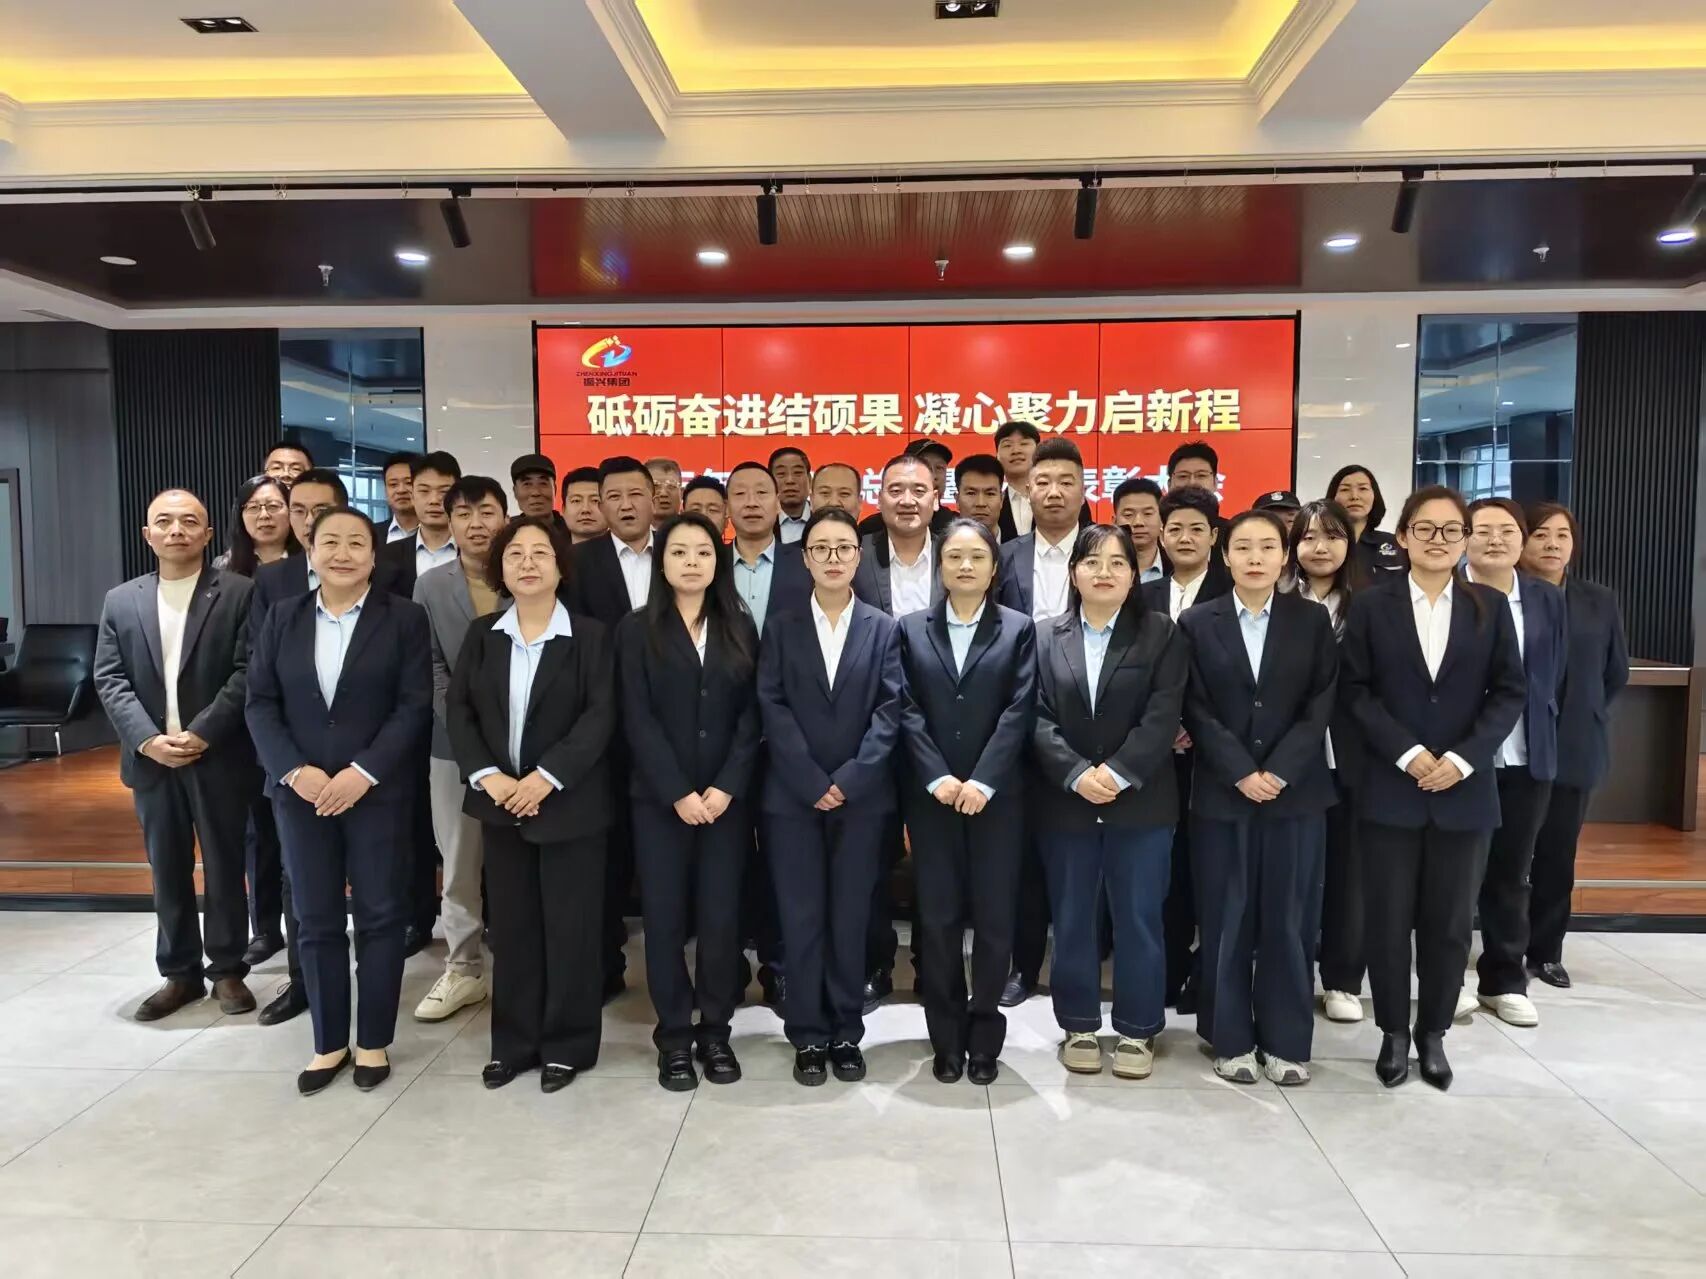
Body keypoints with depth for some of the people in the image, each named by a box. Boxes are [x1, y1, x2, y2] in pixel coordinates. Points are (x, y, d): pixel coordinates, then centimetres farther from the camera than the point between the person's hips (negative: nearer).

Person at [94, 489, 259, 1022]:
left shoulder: (239, 593, -3)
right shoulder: (120, 601, 9)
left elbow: (248, 673, -10)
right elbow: (109, 680, 3)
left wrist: (202, 734, -17)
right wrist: (147, 740, -11)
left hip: (219, 758, -3)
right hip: (151, 759, 4)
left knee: (225, 867, 6)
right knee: (167, 871, 12)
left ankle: (227, 969, 19)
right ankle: (180, 972, 24)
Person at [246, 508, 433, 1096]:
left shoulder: (405, 618, -2)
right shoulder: (282, 617, 8)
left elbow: (415, 706, -8)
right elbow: (260, 703, 4)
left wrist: (363, 772, -16)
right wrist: (294, 770, -10)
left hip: (378, 792, -2)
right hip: (301, 792, 3)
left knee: (380, 916, 6)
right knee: (316, 920, 9)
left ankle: (374, 1041, 20)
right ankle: (329, 1042, 24)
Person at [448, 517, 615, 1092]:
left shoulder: (590, 635, -3)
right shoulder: (481, 634, 8)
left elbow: (600, 716, -11)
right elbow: (458, 709, 3)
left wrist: (546, 777, -19)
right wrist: (487, 776, -12)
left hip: (569, 802, -3)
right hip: (501, 801, 4)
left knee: (570, 927, 4)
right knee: (511, 926, 11)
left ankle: (567, 1044, 18)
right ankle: (513, 1042, 25)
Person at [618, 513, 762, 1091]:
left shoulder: (740, 629, 8)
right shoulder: (637, 630, 2)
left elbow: (751, 716, 2)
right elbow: (638, 720, -5)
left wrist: (727, 787, -9)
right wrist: (678, 793, -12)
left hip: (726, 797, 1)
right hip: (660, 798, -1)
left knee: (722, 916, 3)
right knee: (665, 917, 3)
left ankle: (715, 1031, 19)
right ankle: (675, 1037, 16)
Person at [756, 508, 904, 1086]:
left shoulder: (883, 628, 6)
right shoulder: (781, 628, 7)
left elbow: (891, 709, -2)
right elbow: (772, 709, -2)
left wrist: (849, 780, -12)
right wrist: (813, 783, -11)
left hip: (862, 795, 0)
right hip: (794, 796, 0)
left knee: (851, 917, 6)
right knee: (801, 918, 4)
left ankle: (847, 1033, 19)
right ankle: (808, 1035, 16)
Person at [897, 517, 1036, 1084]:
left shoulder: (1018, 629, 5)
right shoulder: (911, 629, 7)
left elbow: (1019, 711, -4)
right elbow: (906, 711, 0)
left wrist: (983, 781, -14)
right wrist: (938, 778, -12)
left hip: (996, 796, 0)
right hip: (931, 796, 1)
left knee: (995, 916, 4)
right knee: (938, 919, 5)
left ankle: (984, 1036, 19)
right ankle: (947, 1038, 18)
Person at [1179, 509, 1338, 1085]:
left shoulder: (1313, 620, 4)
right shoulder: (1198, 622, 2)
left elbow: (1321, 705, -2)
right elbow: (1197, 711, -3)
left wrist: (1278, 772, -12)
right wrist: (1241, 774, -12)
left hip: (1296, 791, 1)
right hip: (1222, 793, 0)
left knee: (1288, 919, 7)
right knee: (1226, 919, 5)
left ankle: (1286, 1041, 19)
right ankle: (1231, 1039, 18)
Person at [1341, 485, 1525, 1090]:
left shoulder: (1490, 606, 5)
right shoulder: (1372, 603, 0)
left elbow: (1509, 692, 2)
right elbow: (1355, 690, -4)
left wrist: (1463, 758, -10)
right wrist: (1407, 753, -14)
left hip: (1464, 790, 2)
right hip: (1389, 787, -1)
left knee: (1449, 921, 9)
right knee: (1389, 919, 5)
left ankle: (1433, 1033, 26)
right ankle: (1394, 1032, 22)